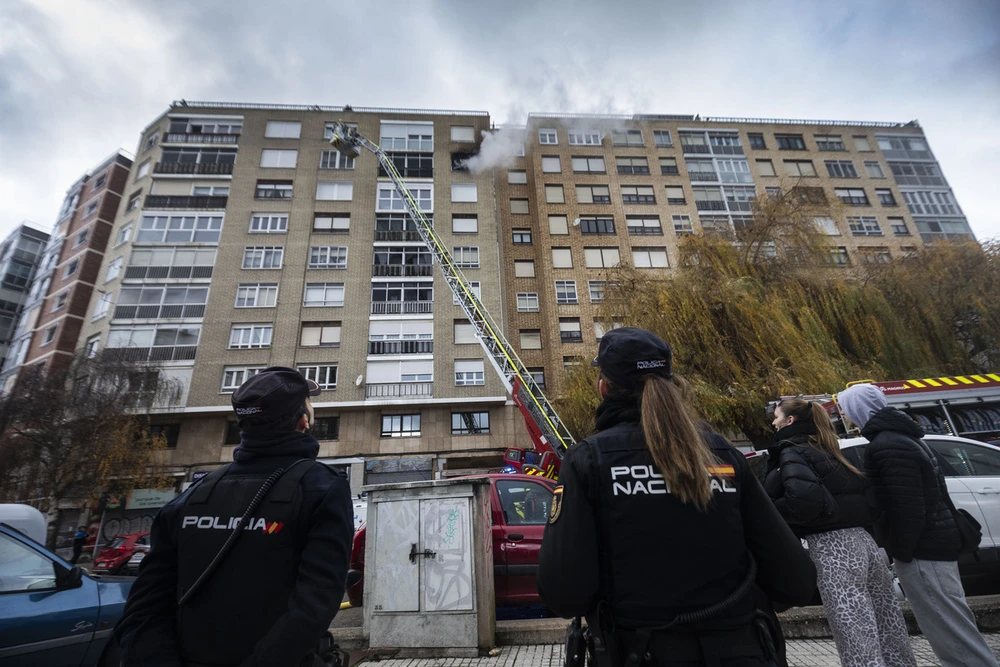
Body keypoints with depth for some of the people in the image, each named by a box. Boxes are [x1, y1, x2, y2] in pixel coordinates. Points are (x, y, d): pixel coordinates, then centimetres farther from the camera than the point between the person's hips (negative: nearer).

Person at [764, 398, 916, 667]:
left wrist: (771, 510, -8)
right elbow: (863, 491, 21)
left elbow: (804, 499, -24)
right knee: (893, 641, 16)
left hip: (833, 548, -9)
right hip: (863, 541, 9)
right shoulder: (825, 451, 18)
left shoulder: (792, 452, -8)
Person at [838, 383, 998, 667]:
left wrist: (900, 551, -15)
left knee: (954, 633, -1)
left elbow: (908, 508, -25)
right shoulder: (900, 436, 12)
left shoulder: (887, 447, -22)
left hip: (922, 549, -11)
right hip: (934, 542, 11)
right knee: (955, 629, 19)